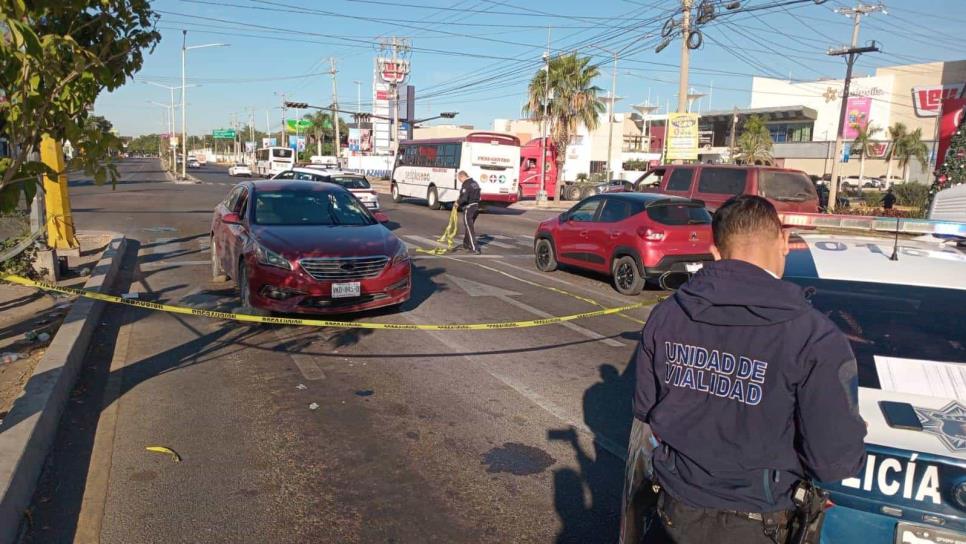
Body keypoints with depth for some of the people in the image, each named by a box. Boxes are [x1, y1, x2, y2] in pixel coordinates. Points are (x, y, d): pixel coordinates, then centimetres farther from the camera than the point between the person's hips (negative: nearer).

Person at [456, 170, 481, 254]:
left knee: (470, 229, -5)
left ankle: (475, 248, -10)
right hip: (476, 207, 9)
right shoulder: (475, 183, 13)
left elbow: (464, 198, -26)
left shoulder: (466, 185, -17)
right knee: (468, 227, 22)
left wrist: (458, 202, -7)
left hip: (468, 209, -9)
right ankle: (466, 245, 33)